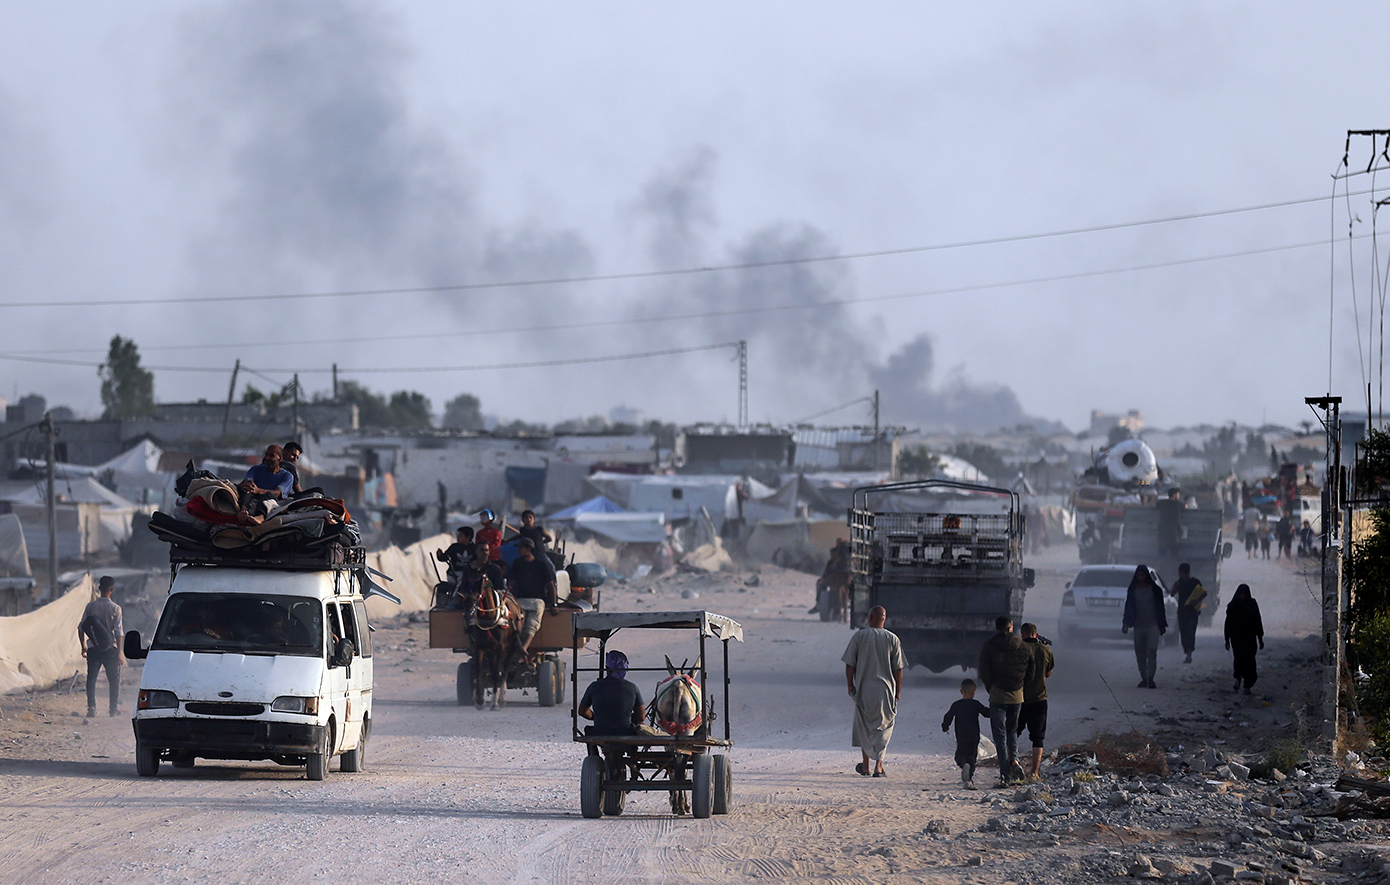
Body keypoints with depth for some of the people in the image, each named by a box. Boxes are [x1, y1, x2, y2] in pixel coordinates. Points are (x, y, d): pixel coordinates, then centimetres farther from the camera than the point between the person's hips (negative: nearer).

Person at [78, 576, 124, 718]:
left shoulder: (91, 606, 0)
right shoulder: (115, 608, -7)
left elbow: (81, 627, 2)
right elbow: (119, 632, -10)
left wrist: (83, 646, 13)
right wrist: (120, 652, -5)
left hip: (92, 648, 2)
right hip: (109, 648, -2)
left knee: (91, 678, 6)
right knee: (114, 678, 12)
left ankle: (91, 707, -4)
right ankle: (114, 707, 14)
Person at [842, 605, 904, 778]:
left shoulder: (859, 636, -4)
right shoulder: (892, 639, -4)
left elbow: (849, 664, -4)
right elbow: (898, 668, -3)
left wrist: (851, 685, 6)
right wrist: (898, 691, 6)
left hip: (864, 688, 1)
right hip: (885, 688, 0)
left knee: (864, 726, 15)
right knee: (883, 727, 7)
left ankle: (866, 765, 20)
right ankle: (878, 765, -2)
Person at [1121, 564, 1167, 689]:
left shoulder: (1154, 589, 4)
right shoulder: (1133, 590, 8)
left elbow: (1160, 607, 8)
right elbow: (1128, 607, 8)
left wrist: (1162, 625, 7)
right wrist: (1126, 624, -2)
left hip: (1152, 624, -3)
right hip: (1138, 625, 3)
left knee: (1152, 650, -14)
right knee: (1140, 653, 4)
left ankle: (1150, 678, -16)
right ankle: (1143, 678, 13)